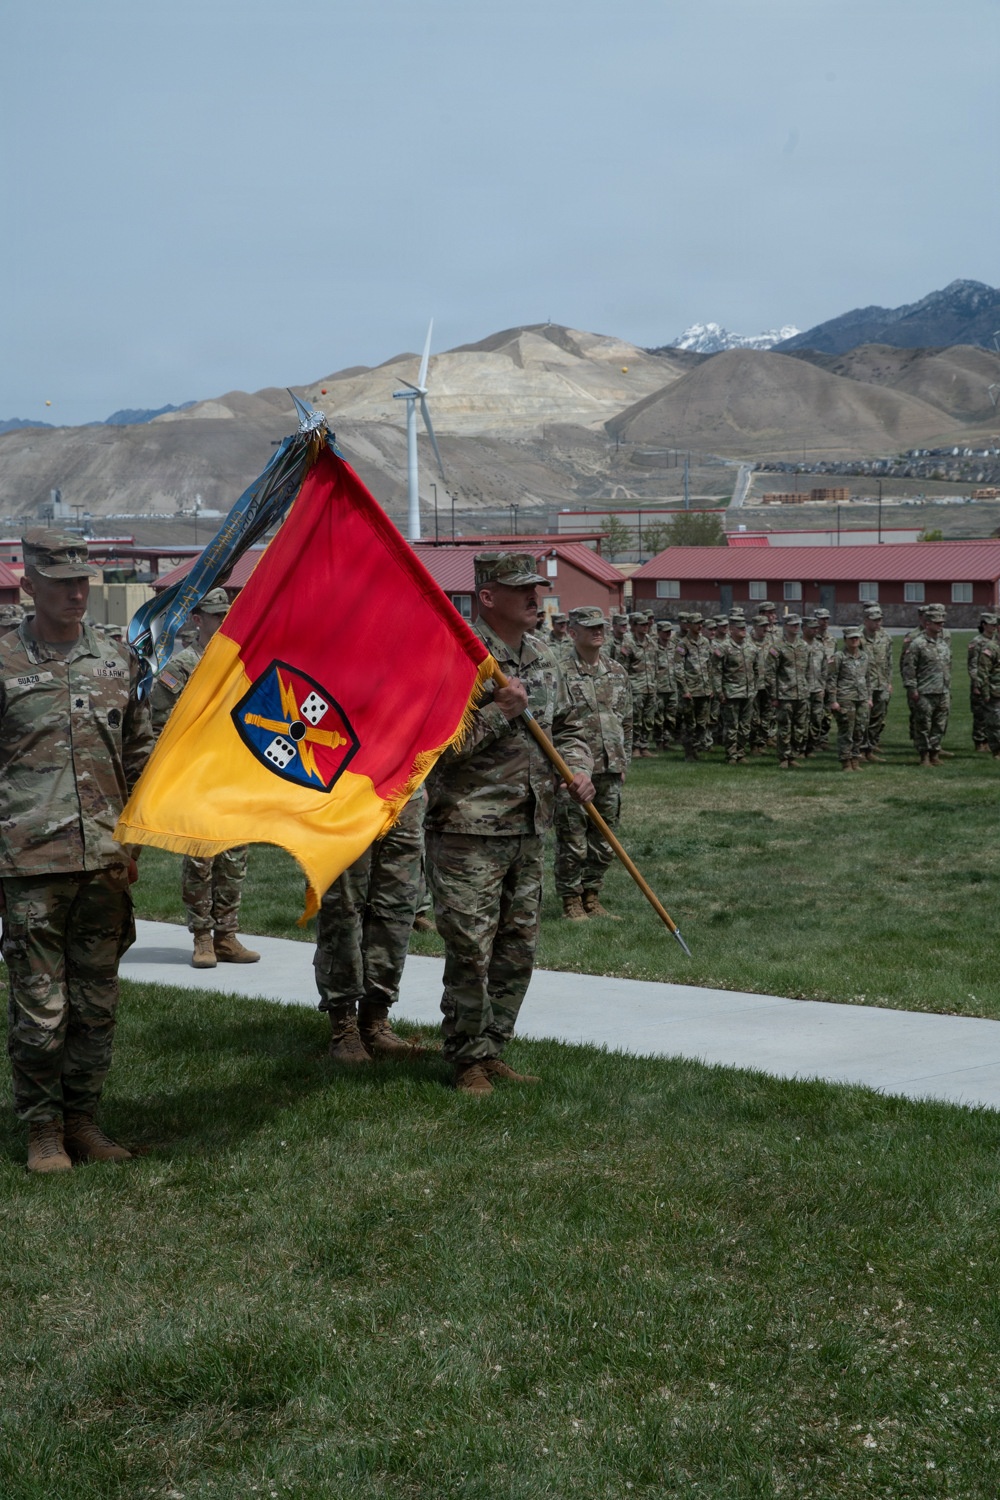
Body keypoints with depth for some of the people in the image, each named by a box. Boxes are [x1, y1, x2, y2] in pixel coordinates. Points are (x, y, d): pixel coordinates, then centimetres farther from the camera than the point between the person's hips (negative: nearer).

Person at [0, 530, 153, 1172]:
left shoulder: (115, 660, 11)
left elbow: (140, 756, 18)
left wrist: (134, 839, 11)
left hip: (106, 861, 4)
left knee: (98, 1002, 9)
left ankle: (84, 1119, 21)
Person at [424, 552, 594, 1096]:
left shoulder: (542, 662, 12)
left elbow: (568, 725, 25)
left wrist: (577, 768, 6)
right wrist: (499, 712, -21)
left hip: (528, 831, 8)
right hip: (468, 832, -8)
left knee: (517, 950, 12)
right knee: (470, 952, -5)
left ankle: (492, 1051, 24)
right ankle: (468, 1062, 7)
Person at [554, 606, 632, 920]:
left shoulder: (617, 672, 12)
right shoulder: (559, 672, -8)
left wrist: (623, 763, 15)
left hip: (610, 771, 6)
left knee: (603, 843, 10)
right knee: (572, 842, -1)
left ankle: (591, 898, 21)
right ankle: (571, 902, 10)